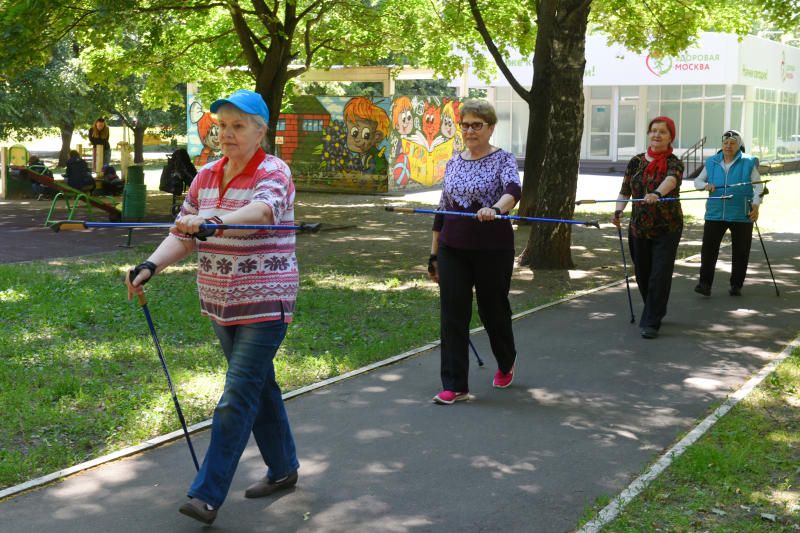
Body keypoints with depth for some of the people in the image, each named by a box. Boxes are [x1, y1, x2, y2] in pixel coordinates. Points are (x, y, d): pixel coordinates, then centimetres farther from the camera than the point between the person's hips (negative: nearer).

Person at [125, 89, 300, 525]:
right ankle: (283, 469, 34)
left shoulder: (273, 173, -13)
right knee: (259, 386, 18)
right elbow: (182, 235, 4)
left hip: (265, 305, -7)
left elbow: (261, 210, -35)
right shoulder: (205, 177, 7)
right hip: (221, 304, 7)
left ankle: (207, 495, -5)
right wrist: (150, 266, -14)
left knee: (237, 398, -9)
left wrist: (214, 222, -53)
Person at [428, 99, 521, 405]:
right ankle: (455, 386, 4)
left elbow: (513, 190, -26)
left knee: (493, 309, 11)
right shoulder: (453, 163, 10)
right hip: (453, 250, 4)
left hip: (492, 249, -4)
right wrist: (433, 254, 13)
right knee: (452, 315, -1)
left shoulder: (502, 160, -5)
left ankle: (507, 362, 40)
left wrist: (495, 209, -48)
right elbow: (442, 210, 14)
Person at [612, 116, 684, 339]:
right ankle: (655, 312, 34)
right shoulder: (636, 162, 4)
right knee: (642, 274, 12)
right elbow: (625, 191, 8)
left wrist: (656, 194, -51)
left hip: (666, 230, -4)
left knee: (660, 276, -9)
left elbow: (671, 179, -31)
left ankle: (651, 323, -2)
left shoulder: (674, 164, -8)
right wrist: (618, 211, -10)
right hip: (639, 228, 4)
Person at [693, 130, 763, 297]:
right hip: (715, 213, 2)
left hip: (741, 214, -1)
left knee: (740, 252, 5)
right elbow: (697, 181, 15)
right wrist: (706, 185, -8)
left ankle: (736, 285, 18)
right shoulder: (712, 162, 9)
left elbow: (758, 186, -2)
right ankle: (705, 283, -5)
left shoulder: (748, 163, 1)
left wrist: (756, 205, -16)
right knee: (709, 248, -9)